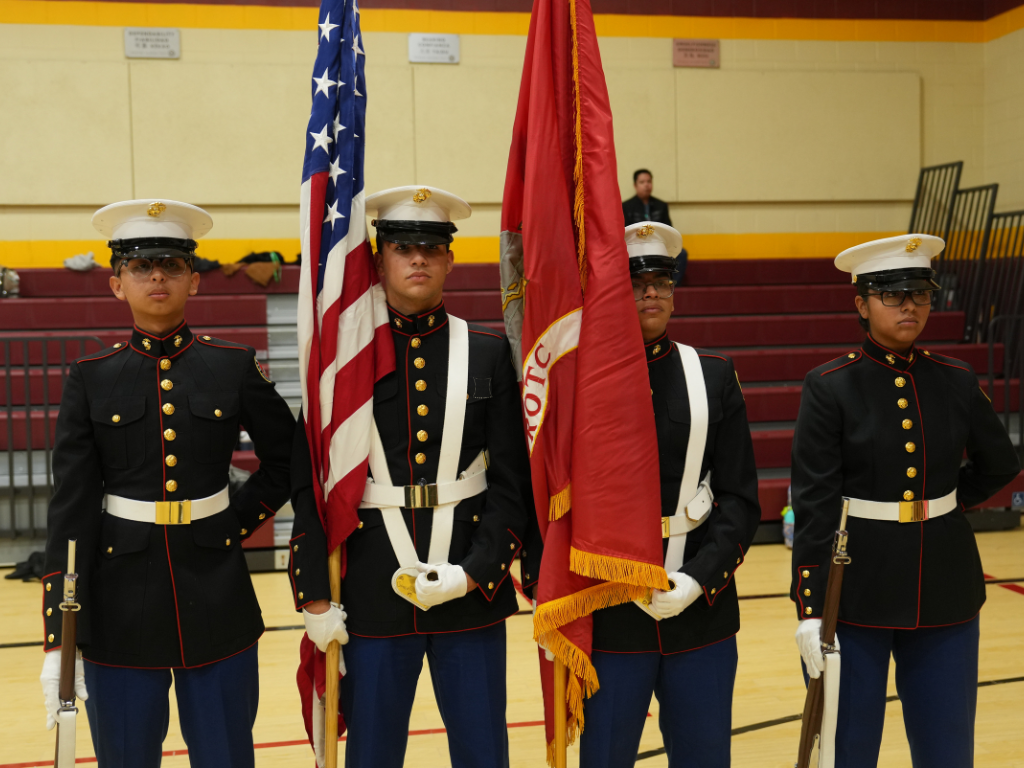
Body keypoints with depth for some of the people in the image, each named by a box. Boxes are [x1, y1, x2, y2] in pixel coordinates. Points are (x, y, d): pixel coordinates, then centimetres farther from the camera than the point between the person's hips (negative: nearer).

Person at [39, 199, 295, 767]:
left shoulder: (234, 366, 0)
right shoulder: (90, 378, 0)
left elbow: (287, 459, 13)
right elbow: (70, 509, -4)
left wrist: (237, 521, 1)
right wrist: (60, 639, -8)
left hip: (217, 606, 0)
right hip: (120, 608, 0)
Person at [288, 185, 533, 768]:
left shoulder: (489, 353, 3)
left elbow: (513, 482, 0)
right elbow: (311, 486, 0)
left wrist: (471, 574, -10)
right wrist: (315, 597, -4)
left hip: (473, 590, 1)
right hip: (372, 594, 0)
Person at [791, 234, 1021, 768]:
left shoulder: (956, 381, 3)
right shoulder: (829, 387, -8)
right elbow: (813, 504, -11)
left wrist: (944, 505, 9)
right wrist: (809, 608, -14)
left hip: (944, 589, 4)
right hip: (854, 593, -3)